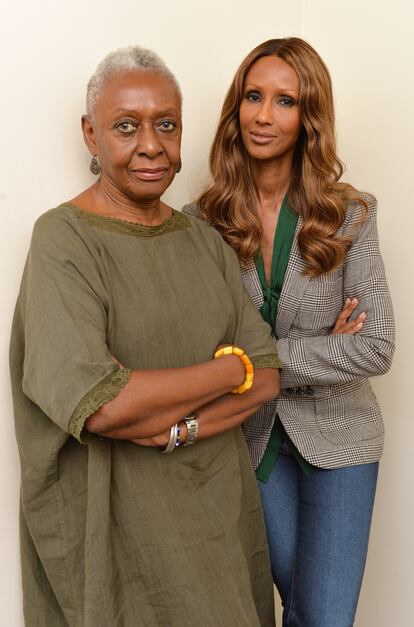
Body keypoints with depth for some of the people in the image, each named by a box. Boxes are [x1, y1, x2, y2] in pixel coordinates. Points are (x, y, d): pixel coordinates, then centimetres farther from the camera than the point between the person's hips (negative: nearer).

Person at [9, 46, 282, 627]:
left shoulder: (204, 240, 4)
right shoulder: (64, 240, -13)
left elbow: (267, 375, -2)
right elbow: (99, 404, -25)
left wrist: (176, 427, -19)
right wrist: (230, 368, -14)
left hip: (223, 505, 6)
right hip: (120, 520, -5)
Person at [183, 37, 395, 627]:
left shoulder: (349, 215, -9)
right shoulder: (201, 221, -8)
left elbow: (377, 349, -15)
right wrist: (322, 351, -18)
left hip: (337, 438, 0)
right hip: (253, 439, 1)